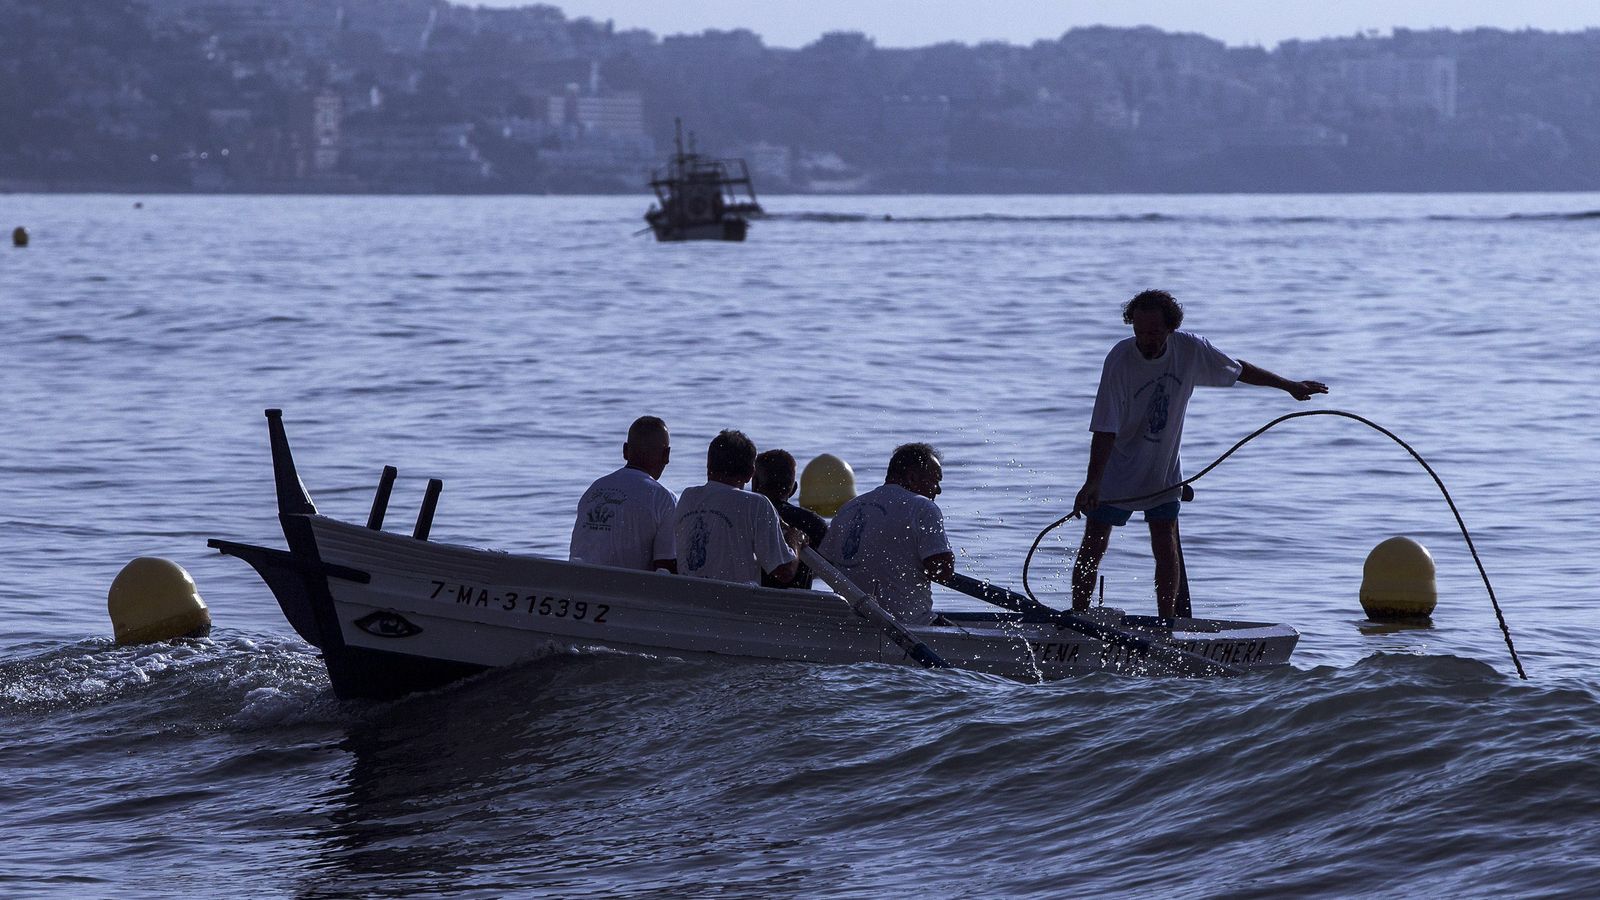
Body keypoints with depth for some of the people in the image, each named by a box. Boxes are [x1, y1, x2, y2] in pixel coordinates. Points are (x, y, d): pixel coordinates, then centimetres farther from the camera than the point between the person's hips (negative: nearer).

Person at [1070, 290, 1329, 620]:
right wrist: (1092, 482, -37)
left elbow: (1239, 370, 6)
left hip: (1163, 469, 3)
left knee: (1166, 549, -1)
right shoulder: (1119, 361, -25)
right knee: (1093, 547, -1)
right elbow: (1105, 429, -27)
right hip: (1116, 469, -3)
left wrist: (1290, 386, 12)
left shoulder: (1191, 350, -13)